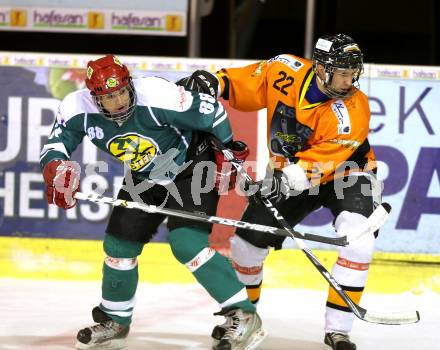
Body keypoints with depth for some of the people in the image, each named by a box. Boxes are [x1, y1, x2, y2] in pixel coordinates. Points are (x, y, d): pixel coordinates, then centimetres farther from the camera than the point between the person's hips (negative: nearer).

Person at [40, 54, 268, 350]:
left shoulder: (158, 96, -34)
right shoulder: (78, 109, -20)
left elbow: (210, 112, -22)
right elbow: (54, 149, -13)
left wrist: (229, 149, -9)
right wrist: (58, 173, -35)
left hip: (192, 167, -6)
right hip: (144, 179, 6)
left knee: (187, 242, -22)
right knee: (119, 242, 5)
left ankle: (244, 316, -18)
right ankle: (115, 322, 28)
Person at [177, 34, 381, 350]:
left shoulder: (353, 111, -31)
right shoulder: (286, 71, -21)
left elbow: (322, 161, -36)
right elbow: (245, 85, -4)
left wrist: (291, 177, -50)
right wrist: (212, 82, -20)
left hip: (345, 172, -4)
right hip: (288, 172, 4)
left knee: (358, 238, -29)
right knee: (247, 239, 4)